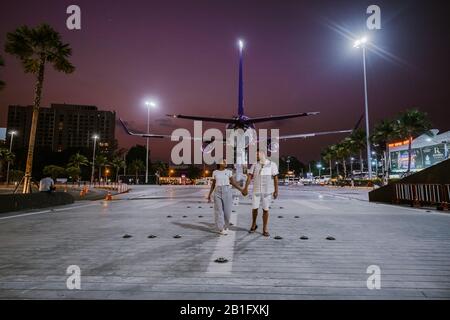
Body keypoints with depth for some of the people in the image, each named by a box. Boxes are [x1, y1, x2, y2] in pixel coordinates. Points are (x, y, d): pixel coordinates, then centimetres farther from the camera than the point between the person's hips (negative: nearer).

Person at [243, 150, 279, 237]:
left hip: (267, 191, -1)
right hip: (256, 190, 2)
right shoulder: (254, 165, 1)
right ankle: (253, 225, 27)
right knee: (254, 208, 3)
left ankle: (265, 230, 11)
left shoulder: (272, 165, -4)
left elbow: (275, 178, -4)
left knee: (265, 210, 1)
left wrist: (276, 191, -8)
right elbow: (249, 177, -7)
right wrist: (246, 188, -18)